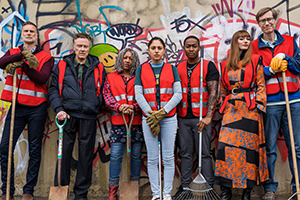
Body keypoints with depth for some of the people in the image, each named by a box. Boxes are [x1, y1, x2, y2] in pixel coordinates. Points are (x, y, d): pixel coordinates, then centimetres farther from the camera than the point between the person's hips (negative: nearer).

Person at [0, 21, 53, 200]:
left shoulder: (45, 57, 6)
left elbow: (42, 78, -9)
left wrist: (22, 64, -16)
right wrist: (24, 54, -18)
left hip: (37, 108, -2)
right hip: (16, 106, 2)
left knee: (35, 150, 3)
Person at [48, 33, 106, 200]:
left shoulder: (98, 67, 10)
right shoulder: (63, 65, 9)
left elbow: (103, 90, 14)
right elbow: (53, 89, 6)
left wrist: (96, 105, 0)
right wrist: (59, 109, -6)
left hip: (89, 116, 1)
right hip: (68, 115, 0)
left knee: (86, 155, 5)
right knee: (64, 152, 1)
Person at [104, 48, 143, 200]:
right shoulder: (111, 77, 13)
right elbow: (106, 95, 5)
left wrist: (133, 108, -13)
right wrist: (119, 107, -10)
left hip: (137, 120, 0)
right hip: (118, 120, 0)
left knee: (136, 155, 5)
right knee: (115, 155, -2)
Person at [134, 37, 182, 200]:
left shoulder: (172, 69, 8)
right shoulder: (141, 69, 8)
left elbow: (178, 94, 0)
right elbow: (138, 95, 1)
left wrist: (162, 112, -12)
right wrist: (151, 116, -9)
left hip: (169, 118, 0)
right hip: (148, 118, 0)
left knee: (168, 157, 2)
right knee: (152, 158, 2)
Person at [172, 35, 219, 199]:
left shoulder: (208, 66, 1)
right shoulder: (178, 68, 13)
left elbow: (213, 92, -7)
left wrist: (208, 117, -17)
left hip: (201, 118, -4)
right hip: (183, 118, 4)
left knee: (204, 153, 0)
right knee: (185, 153, 9)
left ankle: (208, 187, 10)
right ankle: (184, 186, 18)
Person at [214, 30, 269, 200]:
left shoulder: (255, 60, 7)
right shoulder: (226, 65, 14)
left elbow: (261, 85, 3)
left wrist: (259, 105, -6)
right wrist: (223, 105, 10)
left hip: (250, 109, -2)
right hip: (231, 109, 2)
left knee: (249, 146, -1)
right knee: (226, 146, -7)